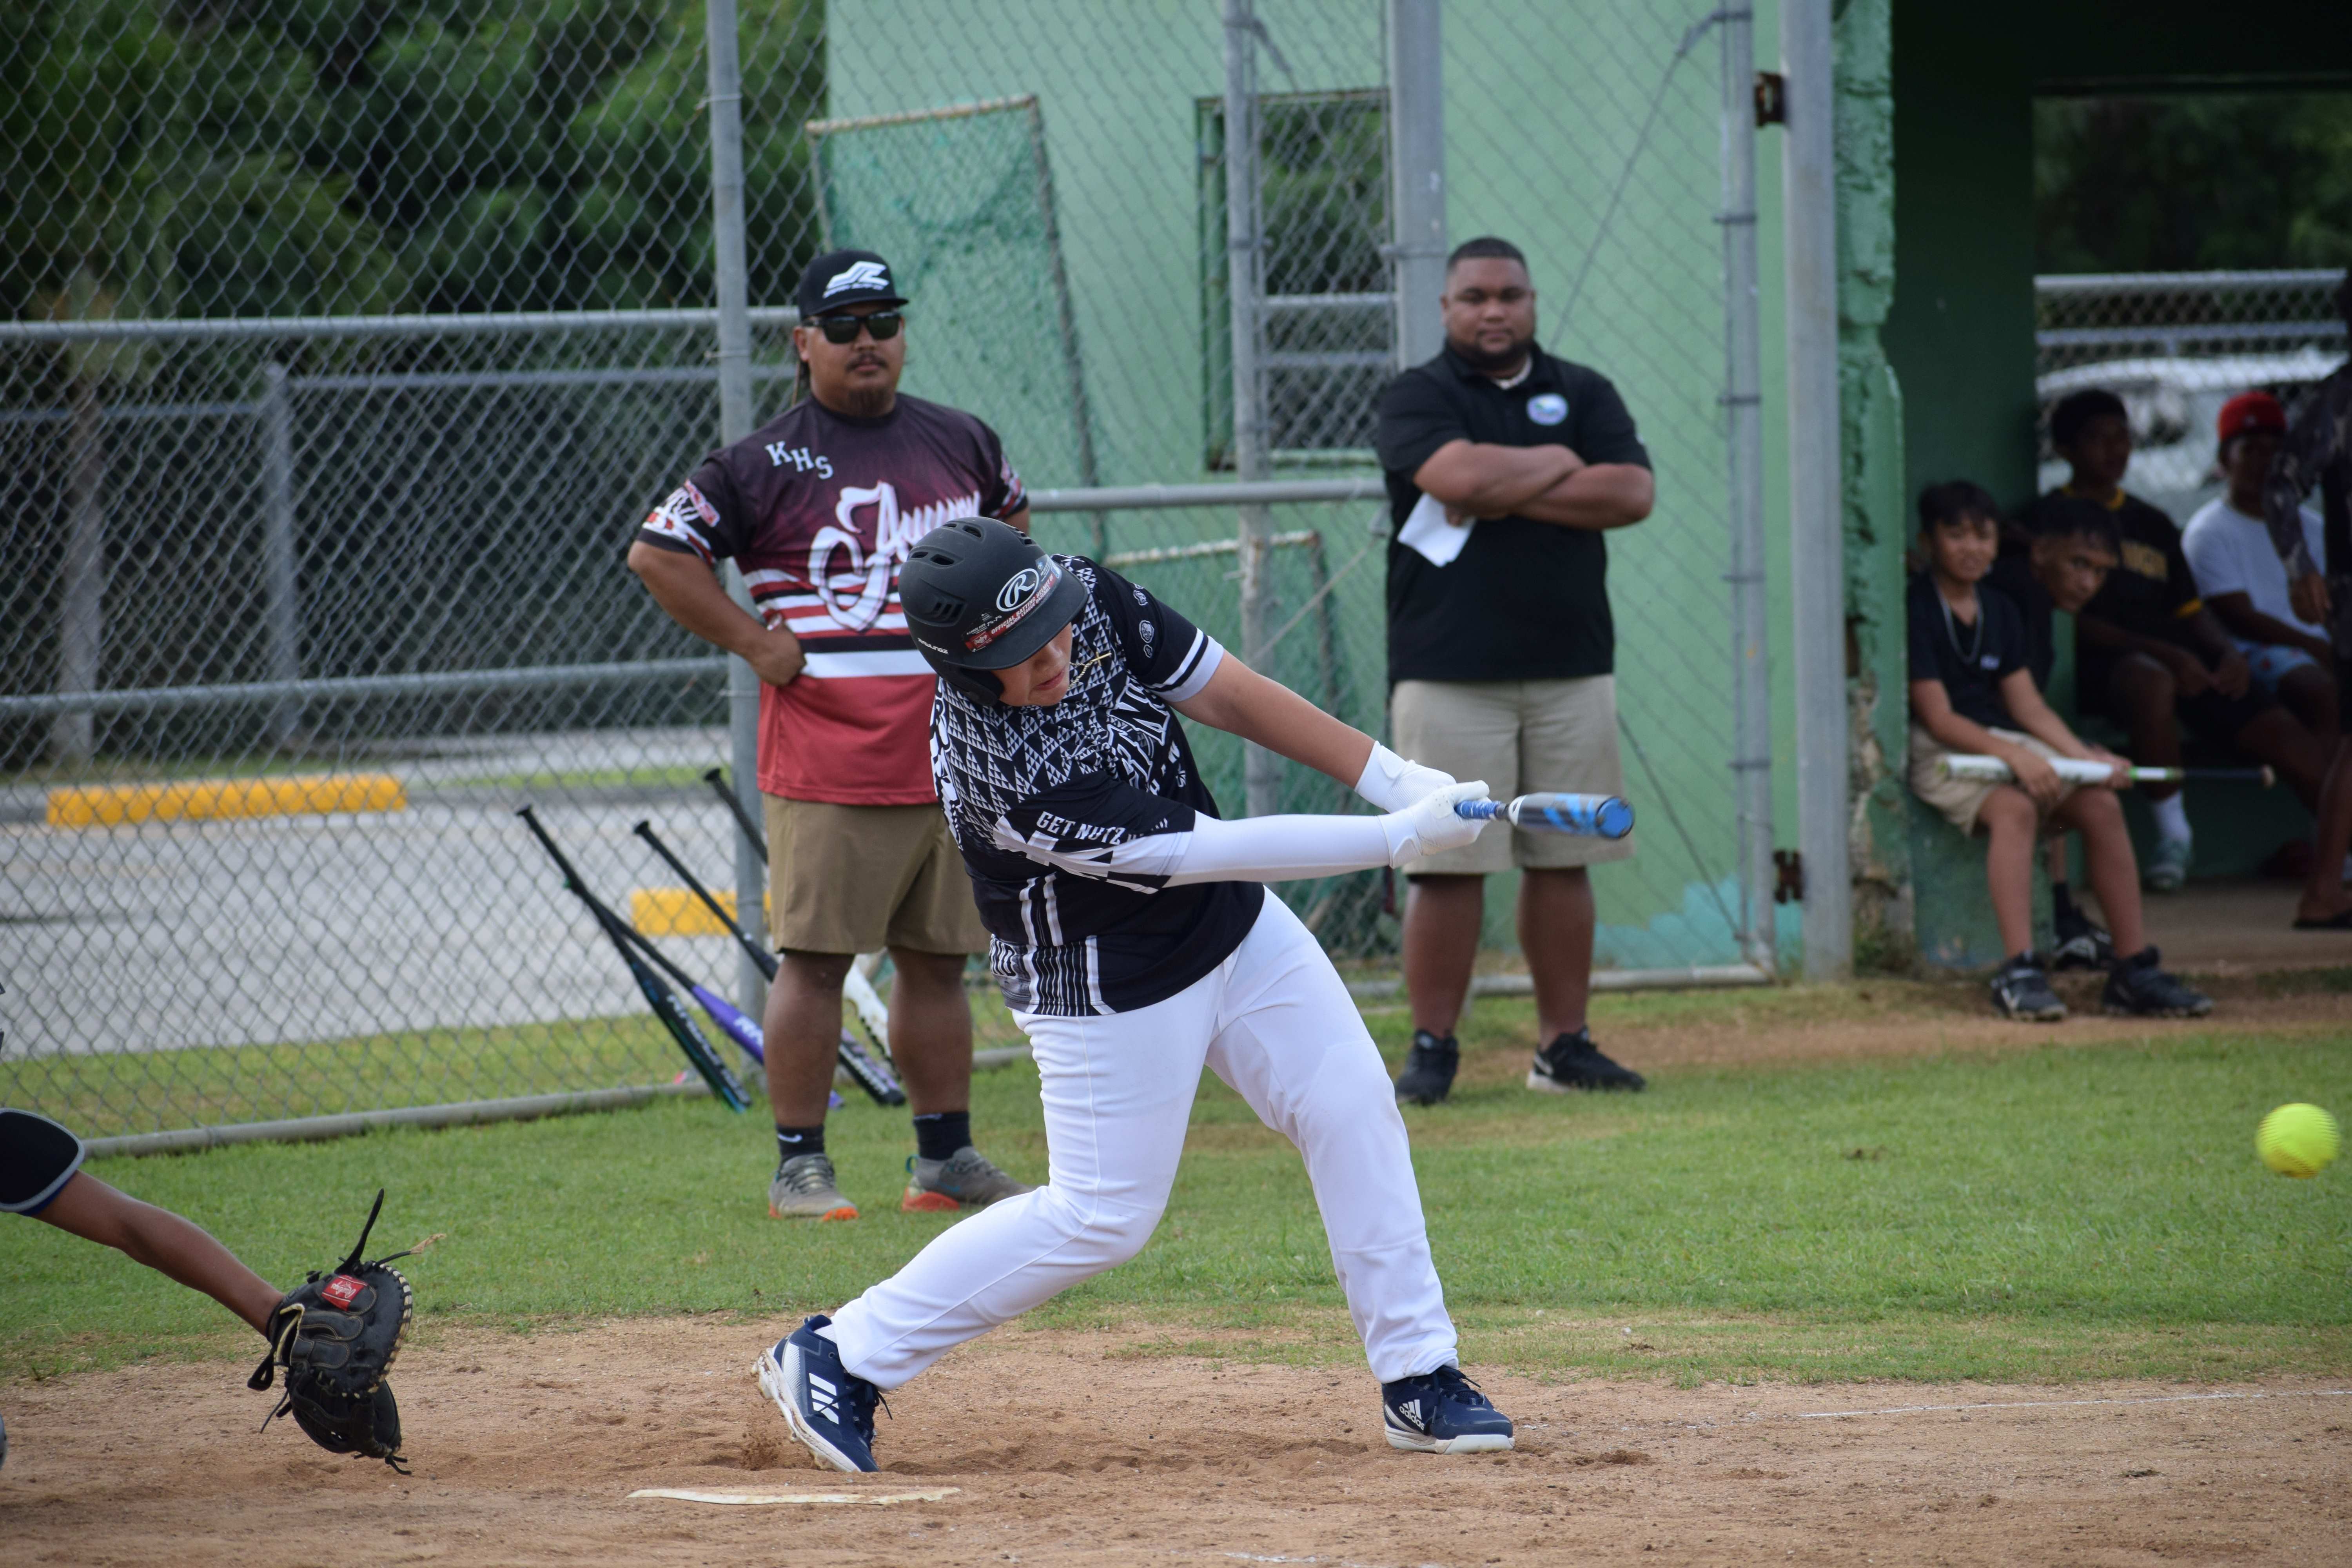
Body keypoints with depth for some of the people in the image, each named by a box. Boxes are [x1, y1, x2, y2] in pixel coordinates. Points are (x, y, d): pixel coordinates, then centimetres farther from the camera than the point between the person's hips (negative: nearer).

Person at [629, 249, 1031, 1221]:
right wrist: (756, 641, -9)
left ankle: (945, 1158, 18)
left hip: (951, 759, 5)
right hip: (826, 766, -5)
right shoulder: (766, 464, -5)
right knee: (815, 959, -5)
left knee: (938, 958, 10)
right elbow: (658, 553, -7)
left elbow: (1010, 523, 31)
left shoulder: (962, 444, 12)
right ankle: (799, 1166, 0)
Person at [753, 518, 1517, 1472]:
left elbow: (1229, 696, -5)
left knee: (1352, 1108, 1)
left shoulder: (1090, 597, -16)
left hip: (1236, 927, 7)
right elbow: (1199, 853, -31)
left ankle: (1418, 1379, 9)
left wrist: (1397, 778, -13)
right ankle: (841, 1358, 9)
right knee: (1102, 1216, -1)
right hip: (1111, 989, -7)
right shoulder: (996, 771, -35)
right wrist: (1401, 837, -29)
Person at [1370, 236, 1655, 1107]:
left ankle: (1564, 1045, 11)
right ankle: (1432, 1046, 2)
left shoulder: (1583, 395, 13)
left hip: (1571, 670, 3)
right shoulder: (1418, 399, 3)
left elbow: (1632, 494, -3)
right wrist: (1558, 465, -2)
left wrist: (1507, 495, -8)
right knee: (1447, 865, -5)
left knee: (1563, 862, 4)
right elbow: (1458, 475, -18)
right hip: (1450, 672, -3)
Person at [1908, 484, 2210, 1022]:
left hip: (2006, 743, 7)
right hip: (1938, 754, -7)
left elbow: (2026, 704, 10)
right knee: (2015, 808, -36)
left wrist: (2085, 756, -7)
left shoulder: (2000, 611, 15)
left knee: (2101, 804, -15)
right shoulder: (1915, 611, -9)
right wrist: (2014, 756, -28)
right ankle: (2019, 972, -44)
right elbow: (1938, 717, -15)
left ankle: (2135, 971, -15)